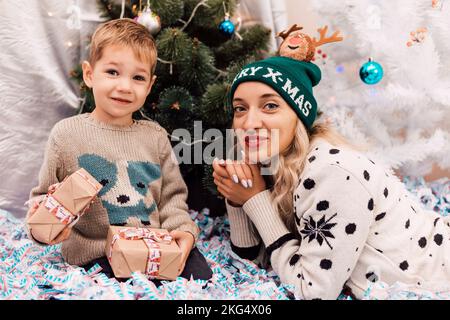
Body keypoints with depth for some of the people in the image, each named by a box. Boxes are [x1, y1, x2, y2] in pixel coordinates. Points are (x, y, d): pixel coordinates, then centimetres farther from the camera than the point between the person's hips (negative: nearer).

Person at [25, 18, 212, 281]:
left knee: (201, 273, -13)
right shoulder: (67, 134, -1)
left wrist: (183, 230, -6)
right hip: (96, 255, -3)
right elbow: (43, 197, 6)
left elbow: (172, 195, 12)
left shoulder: (156, 136, 8)